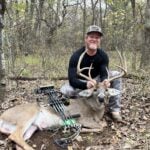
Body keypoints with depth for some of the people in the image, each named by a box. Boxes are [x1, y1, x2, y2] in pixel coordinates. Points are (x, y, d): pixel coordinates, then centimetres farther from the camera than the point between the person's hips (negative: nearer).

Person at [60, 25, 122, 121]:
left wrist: (105, 81, -48)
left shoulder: (103, 55, -11)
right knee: (65, 91, -34)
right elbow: (72, 80, -31)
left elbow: (104, 74, -21)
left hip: (96, 80, 4)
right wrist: (86, 84, -53)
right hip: (80, 84, -3)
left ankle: (115, 109, -13)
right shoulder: (76, 56, -22)